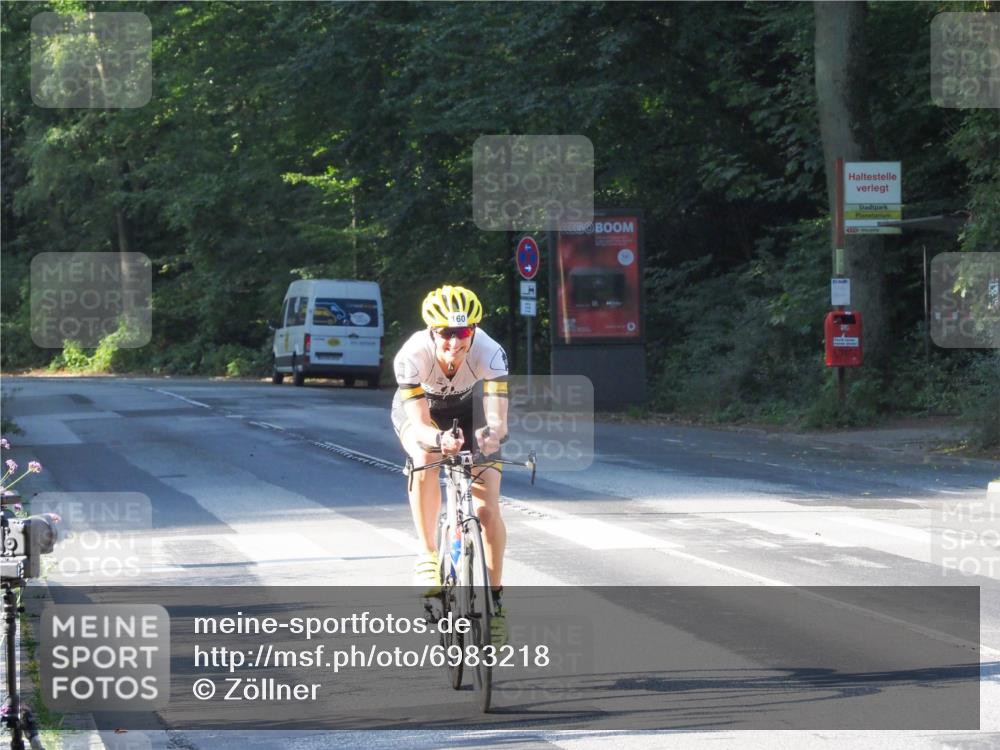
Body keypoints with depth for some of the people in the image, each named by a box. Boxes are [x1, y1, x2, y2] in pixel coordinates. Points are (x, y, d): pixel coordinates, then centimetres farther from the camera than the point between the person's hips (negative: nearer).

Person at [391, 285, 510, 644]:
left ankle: (495, 596, 4)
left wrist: (492, 434, -65)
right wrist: (439, 439, -64)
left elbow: (498, 420, -42)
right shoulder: (412, 355, -37)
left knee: (488, 509, -14)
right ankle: (428, 554, -18)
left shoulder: (489, 353, -36)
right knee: (426, 458, -35)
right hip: (417, 410, -1)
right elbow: (418, 426, -41)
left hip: (468, 408, 1)